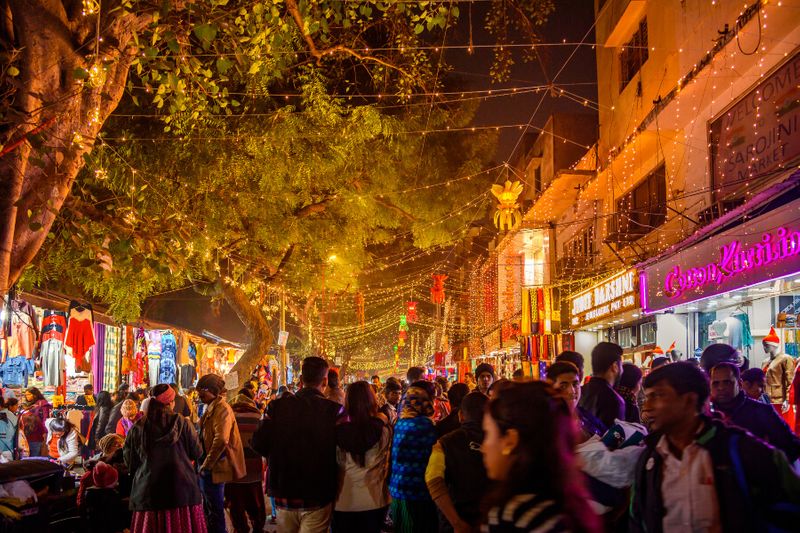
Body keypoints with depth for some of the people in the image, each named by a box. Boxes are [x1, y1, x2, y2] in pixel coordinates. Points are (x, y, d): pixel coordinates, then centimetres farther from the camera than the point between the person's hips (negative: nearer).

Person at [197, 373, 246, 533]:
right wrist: (203, 463, 17)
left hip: (215, 468, -10)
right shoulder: (211, 408, 15)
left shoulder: (221, 409, -17)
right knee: (209, 508, 18)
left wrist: (207, 464, -20)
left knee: (215, 509, -2)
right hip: (207, 466, 10)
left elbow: (221, 440, -27)